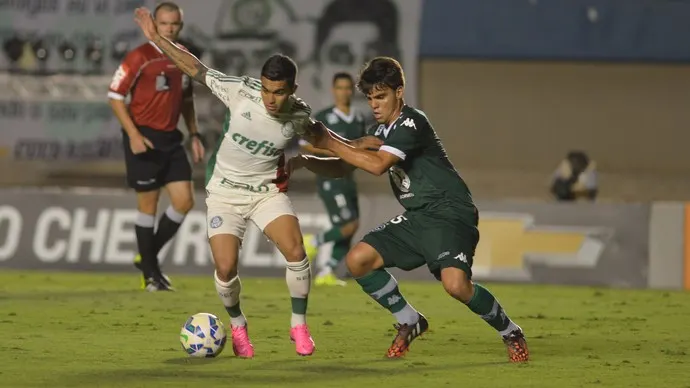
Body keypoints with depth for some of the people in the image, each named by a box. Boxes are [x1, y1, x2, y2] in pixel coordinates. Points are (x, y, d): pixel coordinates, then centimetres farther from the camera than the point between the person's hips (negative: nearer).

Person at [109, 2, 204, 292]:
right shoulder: (140, 57, -10)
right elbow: (115, 96, -11)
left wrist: (194, 135, 13)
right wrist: (133, 134, -18)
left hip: (171, 138, 6)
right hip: (144, 139, -6)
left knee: (184, 201, 0)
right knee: (148, 206, -1)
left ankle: (148, 256, 18)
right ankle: (150, 274, 10)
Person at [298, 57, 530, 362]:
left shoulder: (412, 123, -16)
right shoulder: (384, 131, 13)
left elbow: (378, 165, -28)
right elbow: (346, 166, 17)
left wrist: (329, 143, -22)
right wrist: (307, 162, 0)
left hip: (450, 215, -9)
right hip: (417, 219, 9)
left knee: (455, 284, -30)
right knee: (358, 260, -6)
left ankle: (511, 334, -4)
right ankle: (409, 323, 13)